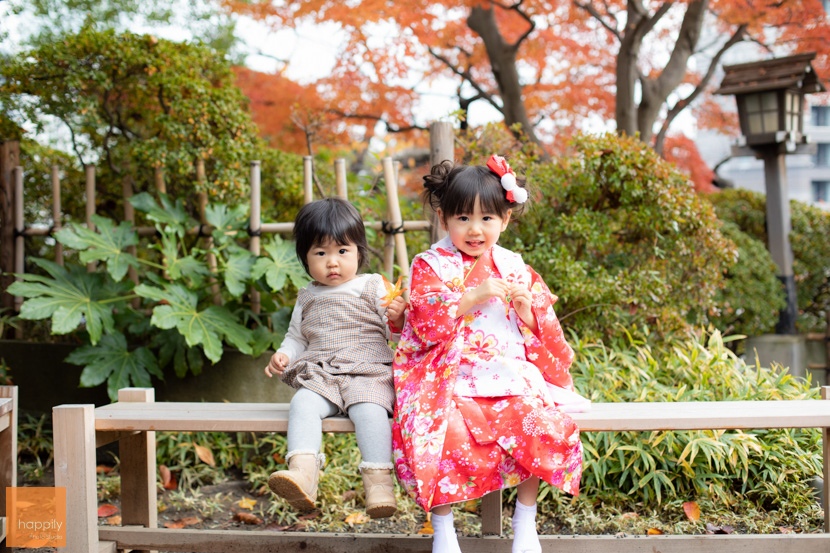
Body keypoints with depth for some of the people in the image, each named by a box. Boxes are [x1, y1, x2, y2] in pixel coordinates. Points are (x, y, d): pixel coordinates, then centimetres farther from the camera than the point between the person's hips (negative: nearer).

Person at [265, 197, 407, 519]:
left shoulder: (373, 287, 11)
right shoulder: (308, 299, 23)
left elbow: (395, 330, 7)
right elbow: (297, 338, 32)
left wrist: (398, 317, -16)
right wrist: (282, 356, 11)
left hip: (368, 374, -3)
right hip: (320, 378, 3)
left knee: (369, 408, -35)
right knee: (302, 404, -30)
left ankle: (379, 481, -38)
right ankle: (303, 472, -47)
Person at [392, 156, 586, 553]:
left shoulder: (514, 268, 14)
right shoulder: (431, 266, 4)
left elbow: (542, 333, 14)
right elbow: (426, 324, -9)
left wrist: (526, 308, -7)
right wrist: (472, 299, -17)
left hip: (510, 375, 3)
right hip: (450, 378, -3)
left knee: (543, 423, -25)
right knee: (446, 433, -32)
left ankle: (525, 520, -3)